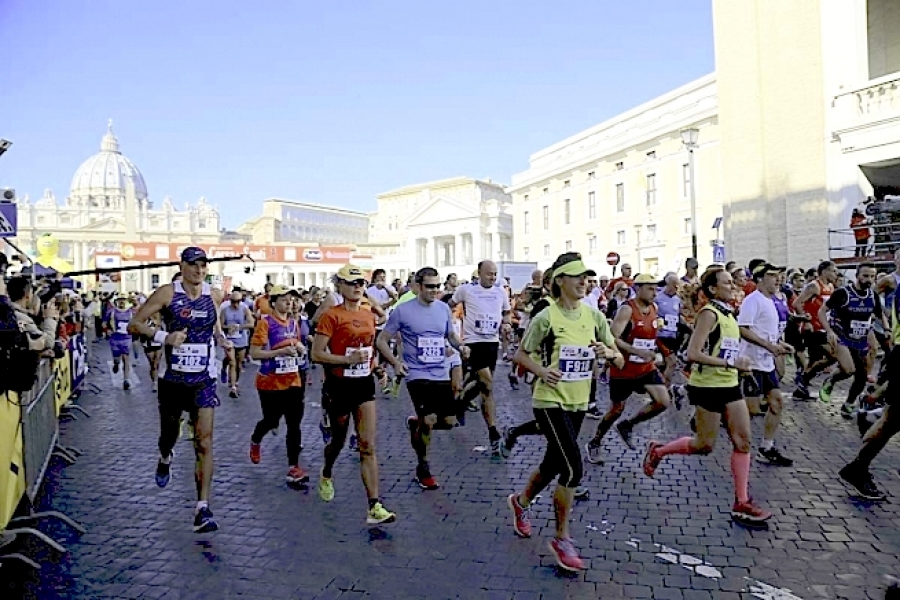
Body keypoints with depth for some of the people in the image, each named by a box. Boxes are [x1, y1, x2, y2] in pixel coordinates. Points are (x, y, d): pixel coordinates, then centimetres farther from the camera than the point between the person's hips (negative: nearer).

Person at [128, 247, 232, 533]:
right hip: (172, 378, -1)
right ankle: (165, 459, 56)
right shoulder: (167, 293, -8)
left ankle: (203, 509, -5)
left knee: (204, 442, -8)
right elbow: (135, 324, -7)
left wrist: (221, 337, 3)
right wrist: (163, 336, -23)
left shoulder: (214, 295, 1)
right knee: (169, 433, 18)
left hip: (203, 380, 1)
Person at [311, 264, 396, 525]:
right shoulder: (331, 316, -10)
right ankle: (326, 475, 50)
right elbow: (317, 354, -15)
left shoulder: (369, 316, 8)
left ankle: (375, 506, -5)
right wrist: (348, 359, -23)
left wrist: (374, 364, 7)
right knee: (339, 440, 17)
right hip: (339, 385, -4)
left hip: (364, 385, 4)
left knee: (368, 446, -3)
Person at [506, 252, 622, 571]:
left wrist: (608, 353, -18)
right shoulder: (546, 317, -13)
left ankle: (520, 502, 46)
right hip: (550, 401, -6)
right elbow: (521, 354, -3)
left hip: (578, 402, 6)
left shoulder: (594, 315, 1)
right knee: (573, 468, -14)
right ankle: (562, 540, 6)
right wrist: (541, 370, -21)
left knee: (554, 464, 17)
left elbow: (620, 360, 5)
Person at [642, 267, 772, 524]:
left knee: (743, 441, 4)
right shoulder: (709, 313, -15)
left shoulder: (728, 314, 13)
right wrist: (730, 363, -24)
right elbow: (693, 353, -23)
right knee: (705, 445, 1)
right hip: (708, 386, -9)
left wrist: (738, 364, 9)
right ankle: (657, 450, 24)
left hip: (729, 385, 9)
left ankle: (742, 503, 11)